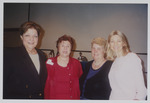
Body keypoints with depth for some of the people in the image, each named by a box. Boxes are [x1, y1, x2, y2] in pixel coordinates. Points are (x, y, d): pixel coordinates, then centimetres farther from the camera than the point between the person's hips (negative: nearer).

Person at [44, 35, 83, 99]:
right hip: (53, 97, -1)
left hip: (73, 98, 1)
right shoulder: (50, 62, -2)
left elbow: (81, 84, 11)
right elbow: (45, 84, 3)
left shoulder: (76, 64, 3)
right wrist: (46, 98, 0)